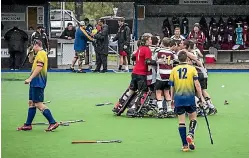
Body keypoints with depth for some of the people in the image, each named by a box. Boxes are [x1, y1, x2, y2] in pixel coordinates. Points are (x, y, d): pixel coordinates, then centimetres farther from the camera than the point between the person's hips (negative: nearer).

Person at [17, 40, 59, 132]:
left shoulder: (41, 53, -13)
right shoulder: (39, 54, 18)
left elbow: (39, 67, -23)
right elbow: (31, 61, 34)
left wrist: (30, 78, -26)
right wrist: (31, 53, 17)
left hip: (38, 82, -11)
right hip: (35, 83, 11)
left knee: (38, 104, -13)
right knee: (31, 103, 13)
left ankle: (53, 123, -15)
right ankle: (28, 125, 19)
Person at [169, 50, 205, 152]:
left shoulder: (174, 70, 5)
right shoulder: (192, 69, 0)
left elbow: (172, 86, 8)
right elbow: (197, 84, -5)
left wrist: (172, 99, 18)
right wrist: (201, 97, 0)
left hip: (178, 98, 1)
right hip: (190, 97, -1)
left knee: (181, 121, 4)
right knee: (193, 118, 14)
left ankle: (185, 145, 2)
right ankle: (190, 135, -13)